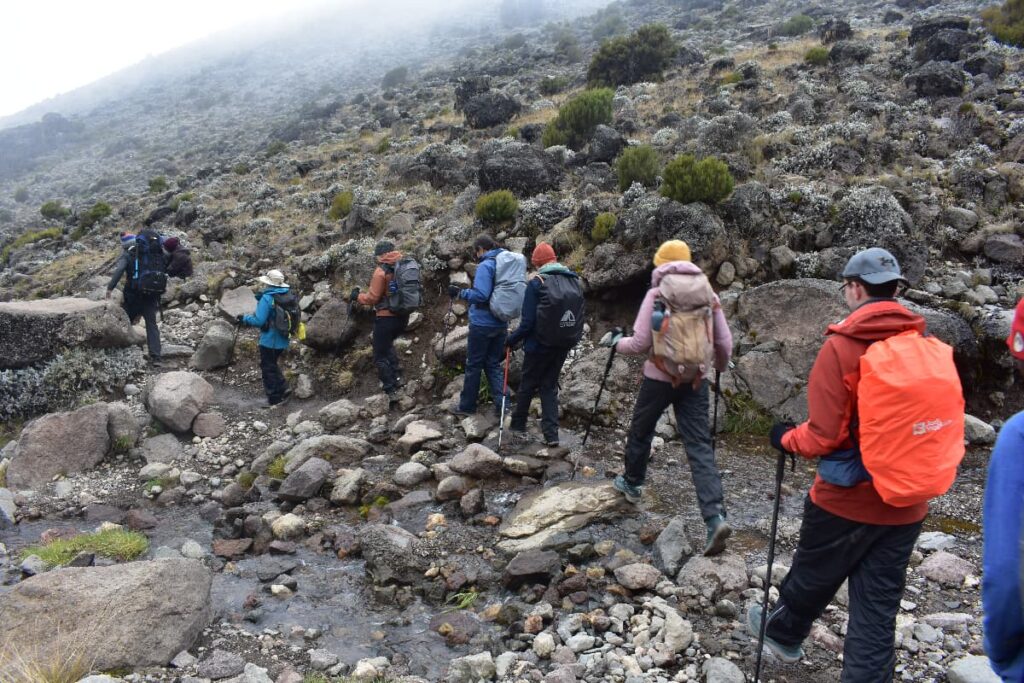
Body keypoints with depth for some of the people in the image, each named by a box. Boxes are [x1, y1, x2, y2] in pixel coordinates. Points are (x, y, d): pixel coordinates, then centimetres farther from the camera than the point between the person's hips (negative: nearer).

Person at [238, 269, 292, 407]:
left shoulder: (267, 298, -19)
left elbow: (259, 320, -22)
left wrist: (244, 319, -5)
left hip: (269, 340, -7)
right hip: (282, 340, 7)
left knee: (268, 368, 8)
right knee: (272, 365, 25)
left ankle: (275, 398, 14)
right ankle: (283, 389, 14)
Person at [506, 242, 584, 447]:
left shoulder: (537, 282, -12)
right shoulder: (575, 281, 4)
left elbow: (528, 321, -15)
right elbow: (579, 317, 8)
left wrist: (512, 340, -2)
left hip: (539, 345, -5)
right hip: (564, 345, 5)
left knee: (527, 385, 13)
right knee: (550, 386, 15)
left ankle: (518, 427, 26)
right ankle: (551, 434, 10)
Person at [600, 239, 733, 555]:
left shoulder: (656, 294, -8)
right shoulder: (708, 294, 3)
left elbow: (640, 344, -12)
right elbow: (725, 343, 3)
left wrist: (615, 341, 7)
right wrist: (720, 366, 24)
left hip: (660, 377, -3)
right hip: (696, 379, 3)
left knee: (640, 432, 20)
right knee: (699, 445, 0)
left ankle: (632, 483, 41)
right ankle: (715, 516, -12)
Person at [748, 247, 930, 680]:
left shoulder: (841, 346, -19)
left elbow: (824, 436, -20)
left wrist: (787, 438, 0)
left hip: (846, 499, -4)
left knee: (811, 577, 22)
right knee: (878, 606, 13)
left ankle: (782, 633, 47)